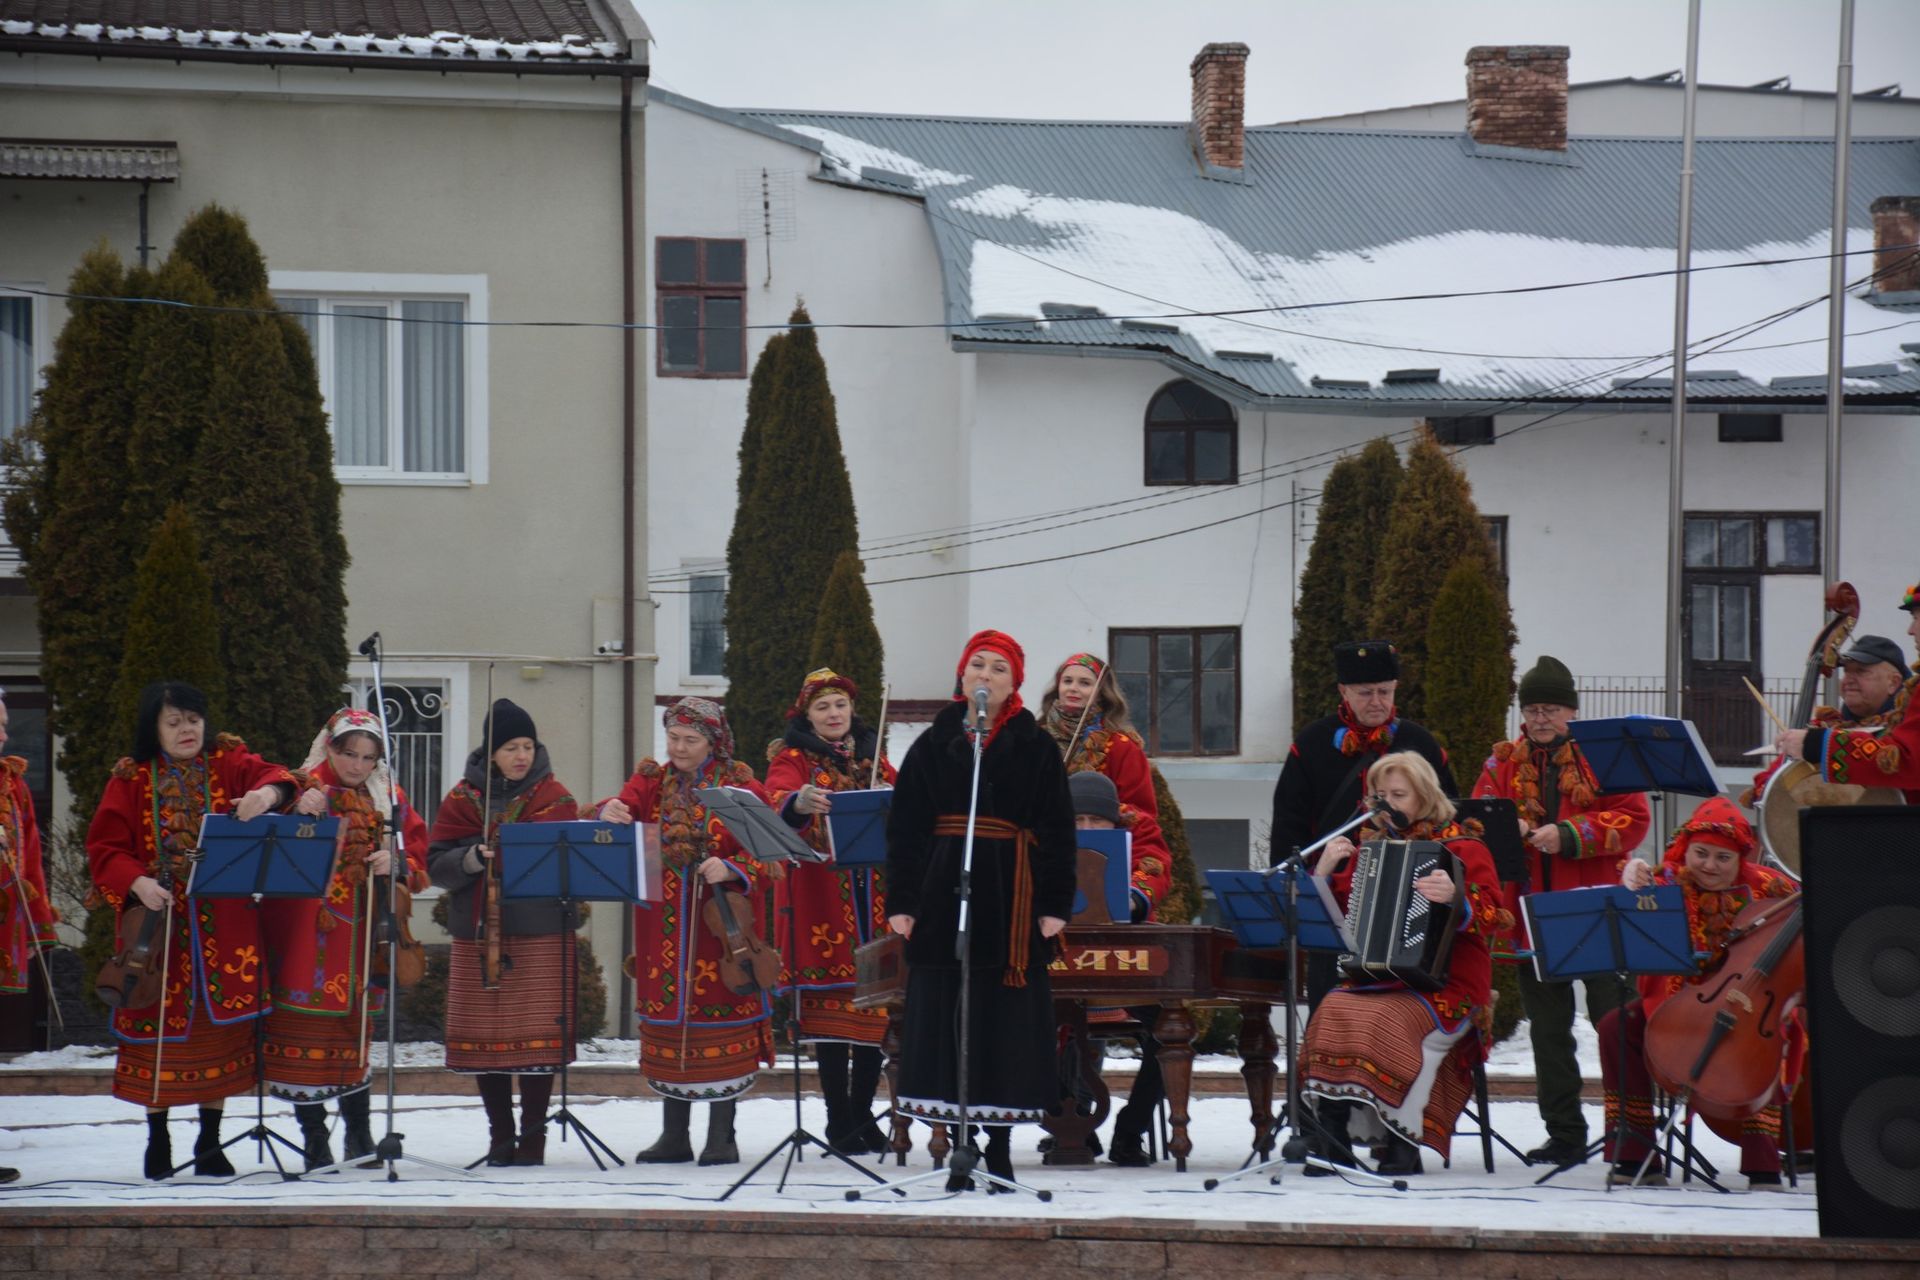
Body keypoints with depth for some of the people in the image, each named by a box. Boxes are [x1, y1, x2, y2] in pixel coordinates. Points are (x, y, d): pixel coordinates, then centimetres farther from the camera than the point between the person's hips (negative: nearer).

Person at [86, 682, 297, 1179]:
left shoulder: (229, 762, 8)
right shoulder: (131, 779, 6)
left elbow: (273, 778, -10)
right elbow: (105, 847, 2)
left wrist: (267, 792, -33)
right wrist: (136, 882, -16)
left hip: (224, 925, 1)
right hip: (157, 924, -1)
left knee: (220, 1026, 1)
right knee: (159, 1026, 0)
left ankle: (210, 1143, 11)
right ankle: (157, 1141, 14)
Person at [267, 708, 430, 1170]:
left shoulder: (389, 797, 12)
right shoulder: (302, 789, 0)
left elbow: (419, 856, 11)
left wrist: (397, 864, -10)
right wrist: (300, 816, -28)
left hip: (363, 933, 4)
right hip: (307, 935, -4)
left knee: (355, 1031, 10)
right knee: (308, 1032, -5)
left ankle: (359, 1133, 19)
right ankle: (315, 1143, 0)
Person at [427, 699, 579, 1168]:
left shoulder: (554, 798, 6)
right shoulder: (463, 799, 7)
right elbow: (436, 865, 0)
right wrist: (473, 859, -19)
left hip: (541, 934, -1)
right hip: (478, 933, 1)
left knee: (539, 1035, -4)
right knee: (485, 1036, 3)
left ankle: (533, 1134, 6)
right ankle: (500, 1134, 14)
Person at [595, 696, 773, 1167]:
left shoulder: (741, 786, 0)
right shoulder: (651, 781, 9)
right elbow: (626, 805, -10)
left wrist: (730, 869, -26)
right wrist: (610, 814, -33)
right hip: (663, 925, 3)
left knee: (720, 1018, -2)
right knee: (667, 1022, 6)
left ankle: (722, 1136, 4)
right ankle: (675, 1136, 13)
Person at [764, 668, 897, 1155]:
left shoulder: (872, 757, 18)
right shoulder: (793, 758, 5)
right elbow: (777, 798, -15)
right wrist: (799, 802, -38)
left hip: (874, 892, 4)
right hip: (820, 892, -4)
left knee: (876, 1005, 2)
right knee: (832, 1005, -6)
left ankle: (863, 1112, 11)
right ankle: (839, 1120, -2)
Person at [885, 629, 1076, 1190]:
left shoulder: (1035, 747, 5)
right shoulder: (933, 744, 9)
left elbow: (1056, 831, 2)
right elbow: (905, 828, 7)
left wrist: (1055, 904, -6)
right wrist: (901, 901, -1)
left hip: (1011, 898, -2)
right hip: (944, 894, 2)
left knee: (1006, 1017, -1)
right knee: (945, 1013, 0)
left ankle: (999, 1147, 7)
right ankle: (962, 1148, 6)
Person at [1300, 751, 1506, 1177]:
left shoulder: (1461, 846, 3)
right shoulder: (1370, 846, 17)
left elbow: (1492, 914, -11)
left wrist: (1454, 898, -32)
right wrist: (1325, 871, -1)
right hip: (1372, 979, 4)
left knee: (1390, 1021, -34)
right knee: (1332, 1013, -27)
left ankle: (1404, 1143, -24)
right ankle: (1332, 1138, -26)